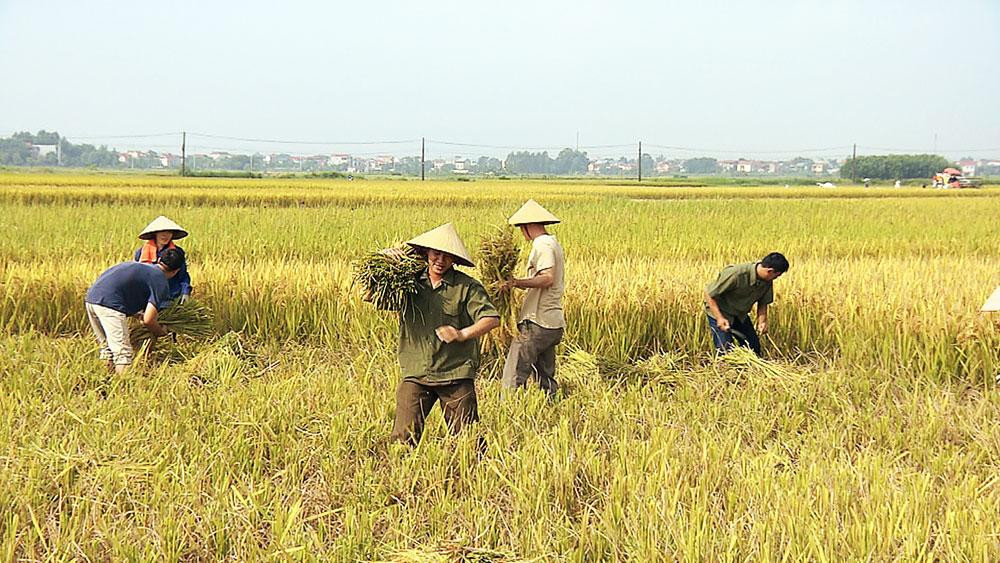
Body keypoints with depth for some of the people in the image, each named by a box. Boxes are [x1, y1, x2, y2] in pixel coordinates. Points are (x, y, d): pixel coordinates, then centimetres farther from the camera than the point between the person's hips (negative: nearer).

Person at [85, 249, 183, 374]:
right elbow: (148, 320, -3)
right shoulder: (161, 283, 3)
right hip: (109, 304, -8)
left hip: (91, 297, 8)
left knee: (107, 347, 20)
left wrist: (137, 314, 35)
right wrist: (161, 332, 16)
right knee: (123, 352, -5)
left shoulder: (140, 266, 26)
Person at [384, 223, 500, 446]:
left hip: (456, 375, -2)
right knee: (403, 436, -6)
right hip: (415, 375, 2)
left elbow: (492, 318, -4)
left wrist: (462, 334, -18)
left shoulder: (467, 286, -1)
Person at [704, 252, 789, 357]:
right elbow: (709, 293, -27)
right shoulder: (736, 274, -34)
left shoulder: (767, 282, -12)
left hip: (740, 315, 7)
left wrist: (762, 321, -15)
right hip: (719, 312, -7)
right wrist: (719, 318, -31)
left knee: (754, 347, 10)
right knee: (726, 351, -13)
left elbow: (763, 303, 4)